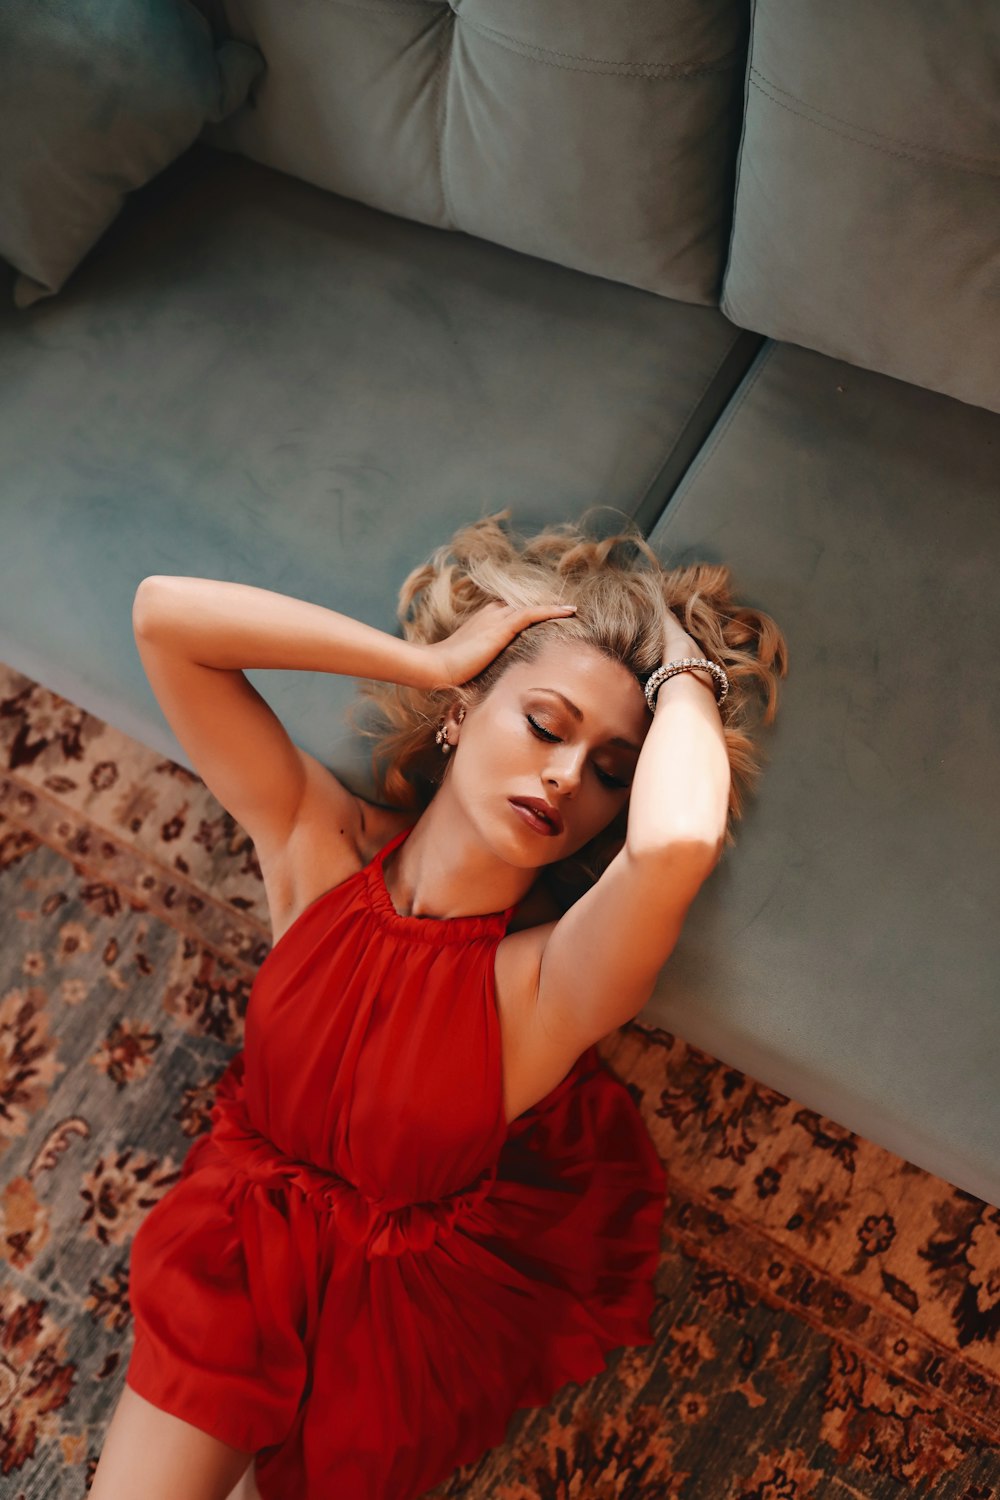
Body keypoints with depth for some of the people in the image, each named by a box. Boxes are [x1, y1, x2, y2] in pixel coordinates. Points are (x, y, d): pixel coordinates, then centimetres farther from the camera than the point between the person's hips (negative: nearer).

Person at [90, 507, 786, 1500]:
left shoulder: (552, 982, -28)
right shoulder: (319, 844, -17)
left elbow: (676, 841, -52)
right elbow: (163, 615, -24)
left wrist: (684, 676, -31)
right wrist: (431, 658, -27)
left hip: (406, 1315, -2)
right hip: (241, 1235, 2)